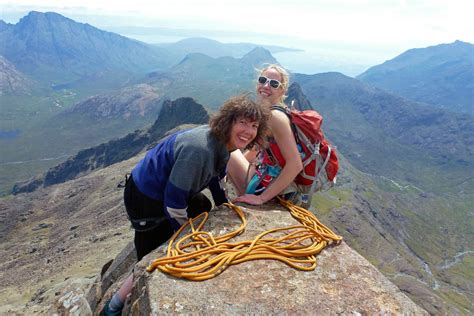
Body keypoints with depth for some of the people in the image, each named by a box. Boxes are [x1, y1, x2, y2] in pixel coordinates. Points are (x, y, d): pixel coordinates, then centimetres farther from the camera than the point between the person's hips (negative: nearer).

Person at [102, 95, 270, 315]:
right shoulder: (199, 149, -35)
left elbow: (216, 176, 14)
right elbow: (173, 198, -29)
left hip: (167, 188, 9)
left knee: (204, 209, 25)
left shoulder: (224, 142, -5)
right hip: (145, 198, -9)